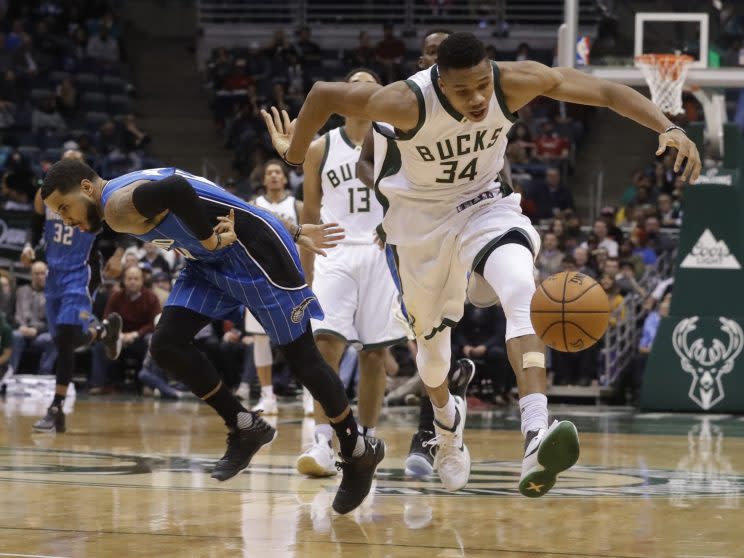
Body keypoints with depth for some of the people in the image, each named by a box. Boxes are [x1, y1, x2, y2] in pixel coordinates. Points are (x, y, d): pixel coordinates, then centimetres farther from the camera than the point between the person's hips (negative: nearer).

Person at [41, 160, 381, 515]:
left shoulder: (119, 206, -17)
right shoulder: (128, 198, 15)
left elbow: (178, 189, -39)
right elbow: (213, 203, 17)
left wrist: (210, 241, -23)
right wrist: (294, 234, 15)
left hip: (252, 250, -10)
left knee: (301, 357, 1)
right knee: (167, 345, -2)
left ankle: (359, 453, 15)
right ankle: (245, 428, 10)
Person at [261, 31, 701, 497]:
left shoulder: (517, 82, -26)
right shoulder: (409, 102, -32)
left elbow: (607, 92, -23)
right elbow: (324, 94, -18)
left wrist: (668, 128, -35)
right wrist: (295, 154, -3)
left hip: (485, 202, 0)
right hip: (421, 215, 0)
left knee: (523, 293, -30)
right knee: (433, 335, 14)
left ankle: (536, 433, -45)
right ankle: (446, 417, 51)